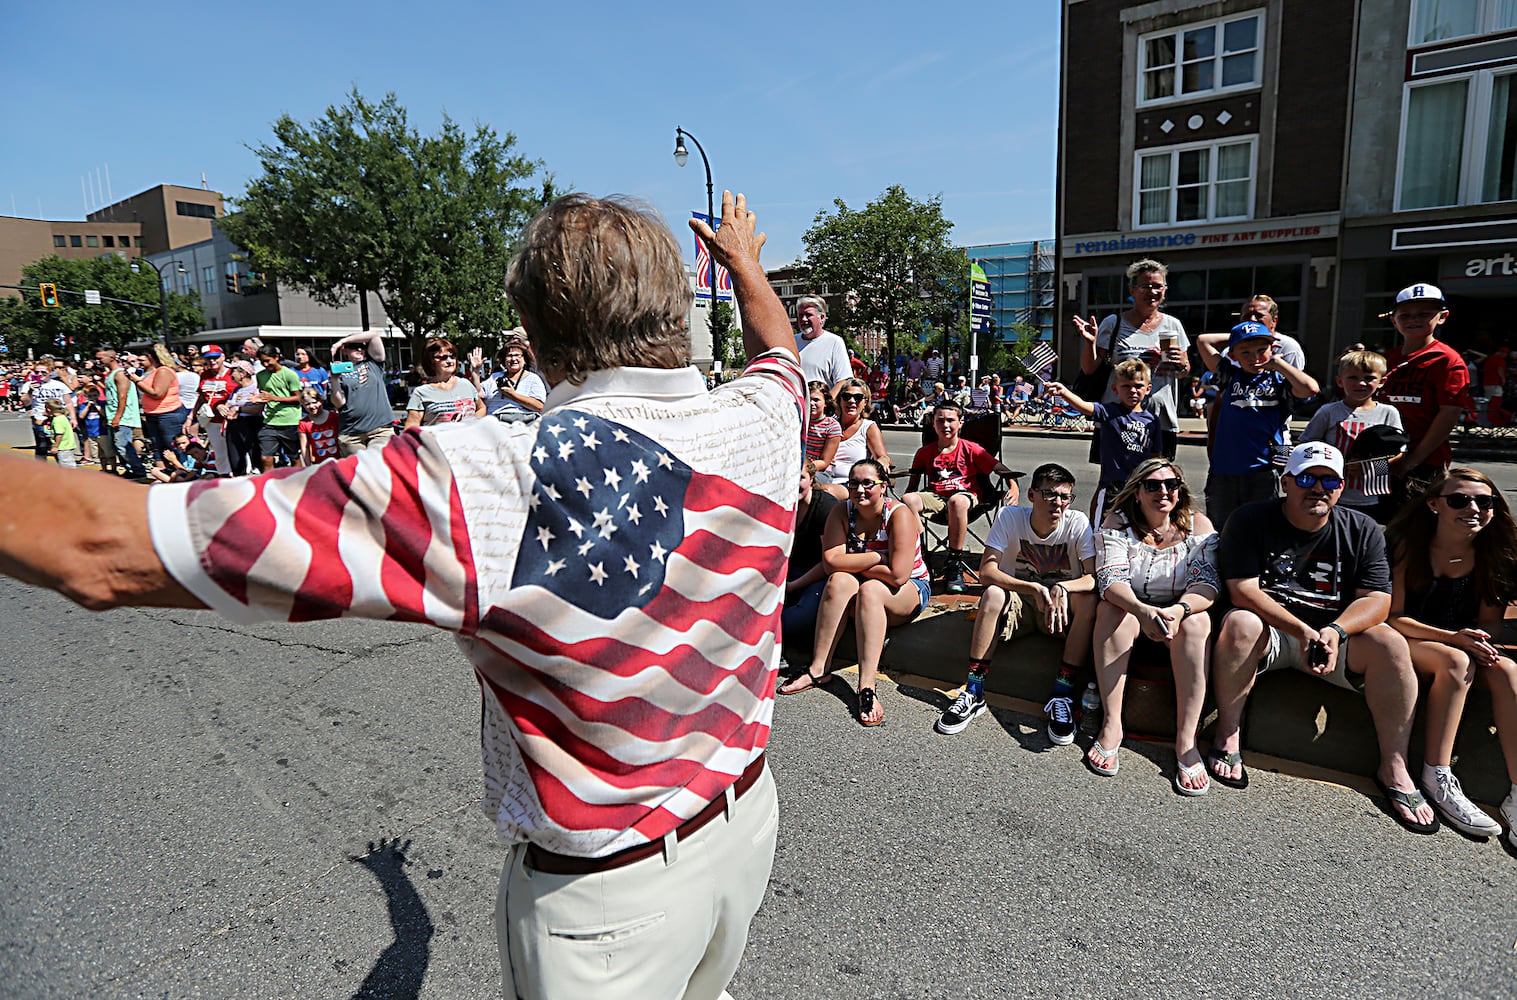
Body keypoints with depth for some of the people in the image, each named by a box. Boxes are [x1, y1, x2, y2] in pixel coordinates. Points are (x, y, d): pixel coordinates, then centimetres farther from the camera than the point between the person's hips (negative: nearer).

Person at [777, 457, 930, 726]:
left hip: (909, 591, -3)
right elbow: (831, 561, -18)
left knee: (870, 590, -35)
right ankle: (818, 670, -28)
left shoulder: (899, 515, -19)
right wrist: (877, 557, -23)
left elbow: (897, 575, -26)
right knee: (840, 581, -29)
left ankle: (866, 688, -40)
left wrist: (853, 563, -15)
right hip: (856, 592, 4)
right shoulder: (843, 511, -7)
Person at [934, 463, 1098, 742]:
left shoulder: (1078, 522, -14)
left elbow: (1096, 577, -21)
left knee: (1087, 600, -30)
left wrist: (1061, 588, -40)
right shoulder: (1010, 517, -14)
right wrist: (1034, 589, -33)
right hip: (1018, 604, 0)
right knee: (993, 594, -31)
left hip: (1061, 607, 1)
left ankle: (1062, 694, -25)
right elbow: (986, 572, -22)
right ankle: (973, 693, -26)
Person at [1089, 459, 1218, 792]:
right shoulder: (1117, 522, -5)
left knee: (1197, 621, -31)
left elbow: (1207, 583, -14)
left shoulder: (1198, 524, -3)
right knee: (1110, 610, -31)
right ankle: (1111, 726, -29)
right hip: (1129, 613, 0)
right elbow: (1110, 579, -18)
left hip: (1179, 618, 1)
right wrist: (1142, 611, -39)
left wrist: (1178, 609, -36)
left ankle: (1186, 741, -30)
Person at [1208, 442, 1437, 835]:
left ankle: (1394, 769, -11)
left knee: (1390, 643, -24)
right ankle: (1227, 737, -22)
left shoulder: (1362, 530, 3)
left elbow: (1376, 599, -5)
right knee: (1240, 623, -34)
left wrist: (1335, 631, -27)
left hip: (1336, 636, 3)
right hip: (1268, 633, -3)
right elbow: (1242, 591, -15)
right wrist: (1303, 632, -27)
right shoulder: (1251, 520, -7)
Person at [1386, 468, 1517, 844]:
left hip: (1463, 642, 4)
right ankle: (1437, 778, -27)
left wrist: (1480, 639, -21)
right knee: (1457, 662, -33)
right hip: (1404, 643, -4)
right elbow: (1393, 616, -14)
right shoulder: (1407, 545, -13)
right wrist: (1453, 637, -27)